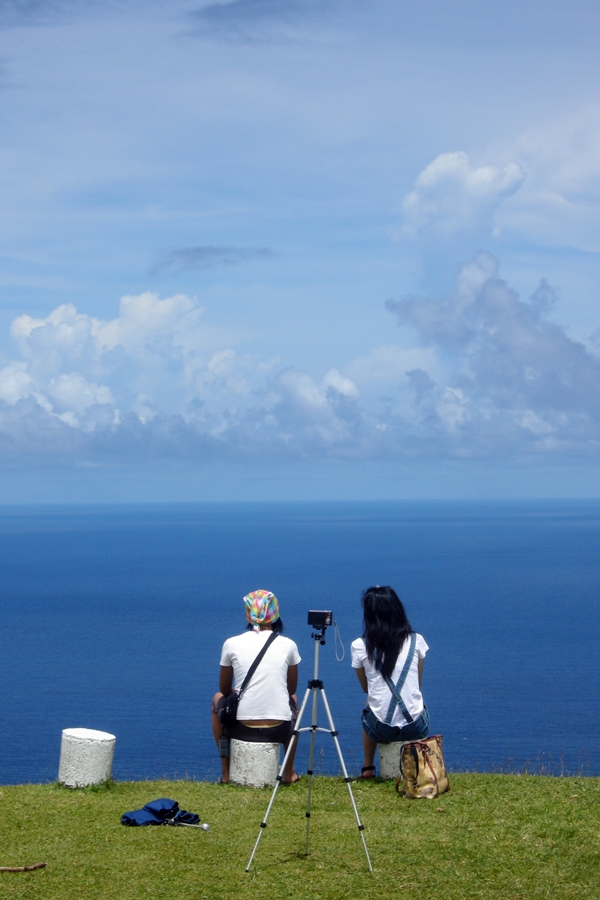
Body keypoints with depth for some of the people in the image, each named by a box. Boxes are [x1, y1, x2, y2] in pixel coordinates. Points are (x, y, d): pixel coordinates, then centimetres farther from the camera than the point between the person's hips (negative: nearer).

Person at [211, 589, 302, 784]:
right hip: (279, 729, 1)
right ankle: (289, 773, 32)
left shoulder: (232, 644, 0)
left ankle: (227, 772, 28)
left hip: (241, 729, -1)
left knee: (218, 699, 33)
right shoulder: (288, 645, 2)